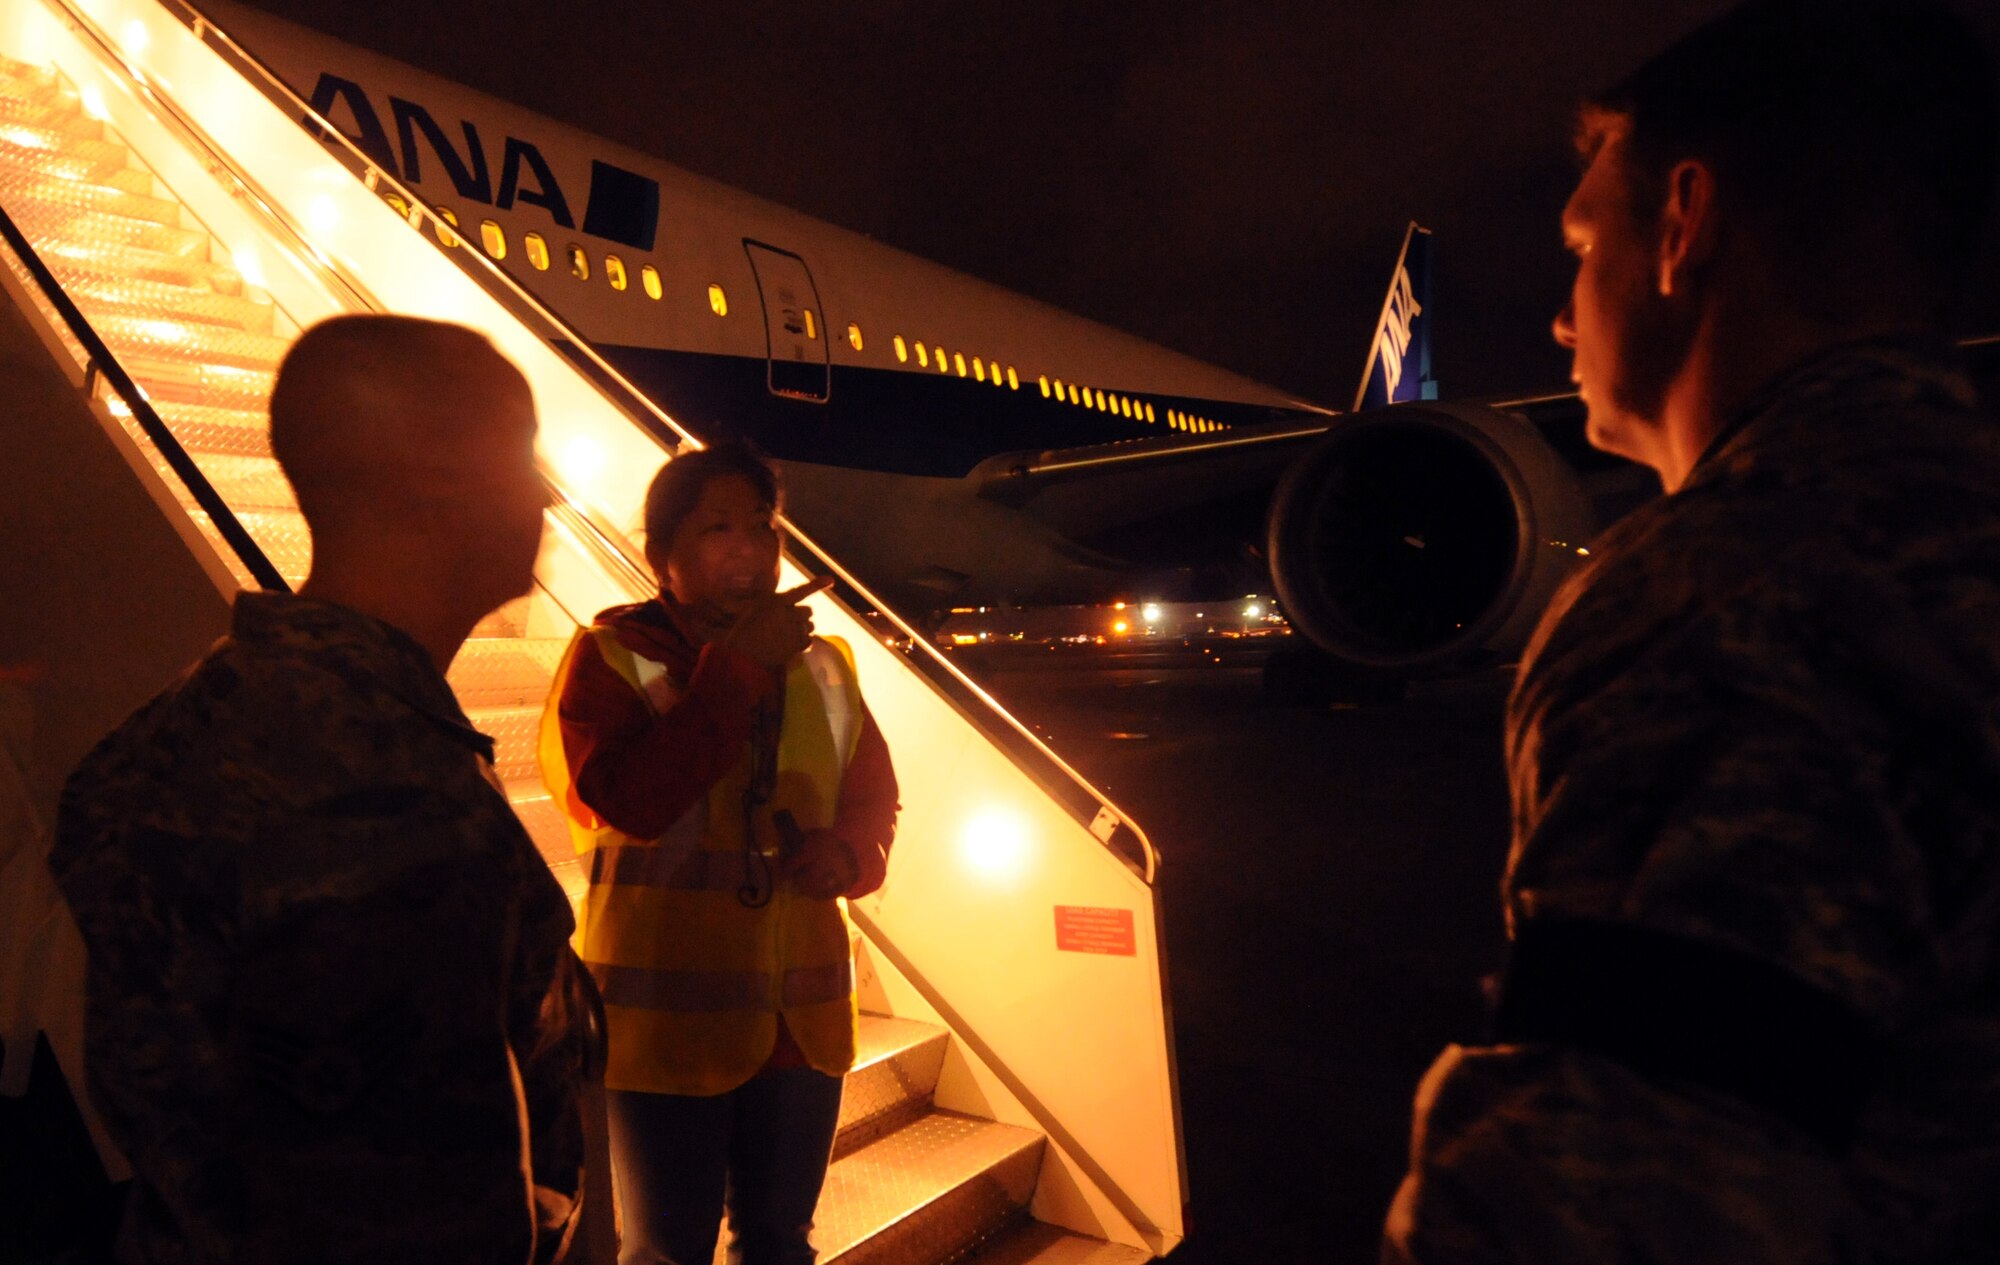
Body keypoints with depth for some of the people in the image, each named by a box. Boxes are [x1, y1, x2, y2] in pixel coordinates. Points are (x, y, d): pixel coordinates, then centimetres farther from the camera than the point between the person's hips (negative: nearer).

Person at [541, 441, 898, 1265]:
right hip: (667, 1020, -4)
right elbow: (627, 800, -25)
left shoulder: (821, 665, 6)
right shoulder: (610, 656, -9)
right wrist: (738, 666, -23)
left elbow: (873, 794, 14)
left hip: (801, 1019, 5)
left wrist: (848, 850, -8)